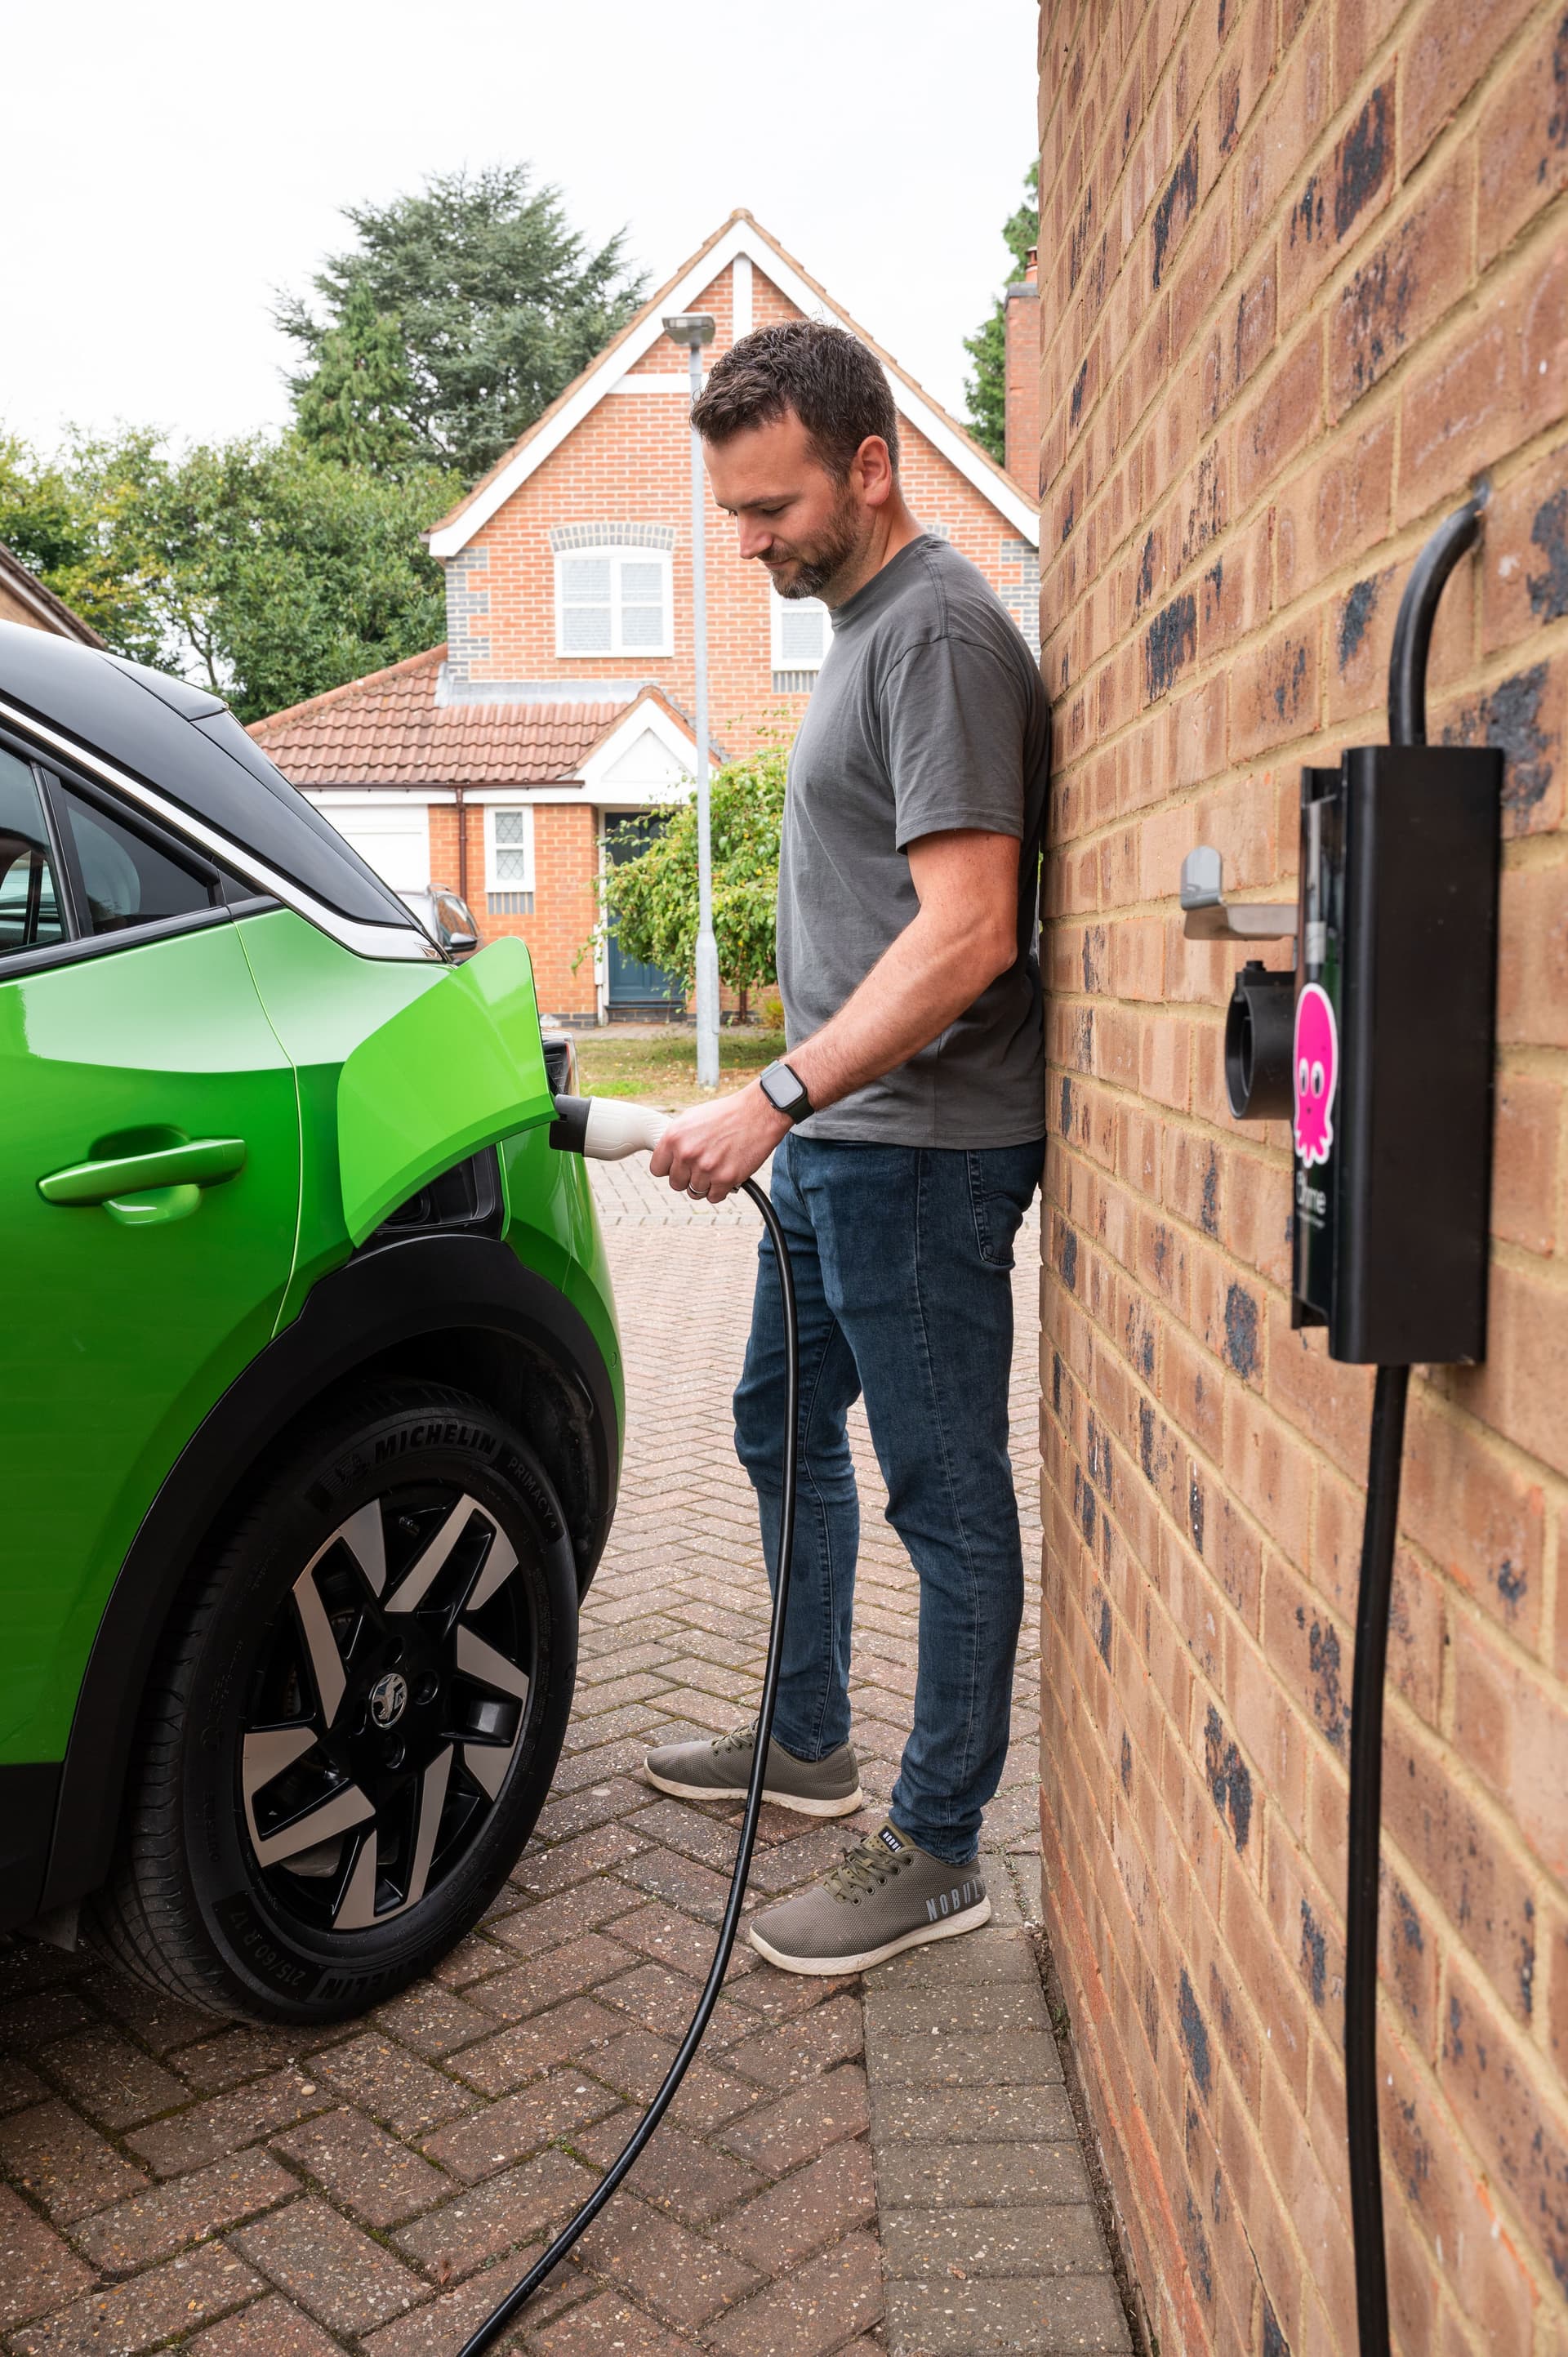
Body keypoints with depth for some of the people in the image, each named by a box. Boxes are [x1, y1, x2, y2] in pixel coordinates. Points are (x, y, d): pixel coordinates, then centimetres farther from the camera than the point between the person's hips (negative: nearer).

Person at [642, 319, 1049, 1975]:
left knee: (946, 1495, 0)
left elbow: (966, 934, -23)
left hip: (921, 1148, -10)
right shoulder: (858, 625, 16)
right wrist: (793, 1112, 18)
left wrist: (772, 1099, -25)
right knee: (783, 1435, 20)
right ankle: (809, 1743, 37)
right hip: (841, 1140, 10)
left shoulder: (942, 630, -14)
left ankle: (936, 1855, 15)